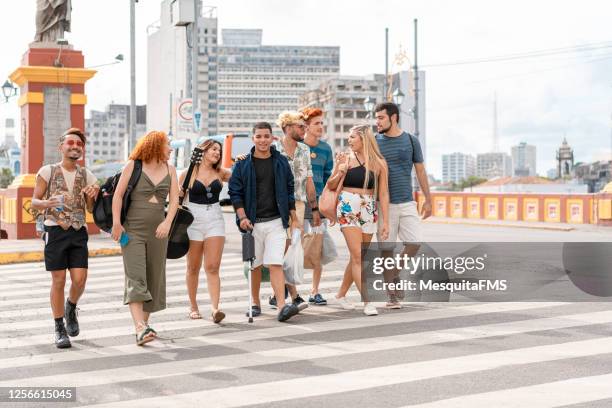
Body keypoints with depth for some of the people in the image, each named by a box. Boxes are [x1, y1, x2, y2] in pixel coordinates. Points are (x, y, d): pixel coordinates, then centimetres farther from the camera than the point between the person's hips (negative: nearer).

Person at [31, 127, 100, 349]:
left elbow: (91, 208, 13)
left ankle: (71, 308, 26)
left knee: (79, 279, -7)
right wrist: (45, 203, -20)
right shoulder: (47, 171, 2)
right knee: (58, 280, -3)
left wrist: (91, 196, -9)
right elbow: (34, 201, 3)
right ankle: (60, 329, 10)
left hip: (78, 232, 3)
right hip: (55, 230, -2)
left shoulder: (87, 176, 10)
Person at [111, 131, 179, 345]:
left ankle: (144, 322, 20)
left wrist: (167, 223, -12)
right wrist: (116, 223, -10)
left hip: (157, 231, 5)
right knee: (135, 279, -14)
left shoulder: (169, 170, 10)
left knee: (154, 279, 7)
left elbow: (174, 199, 3)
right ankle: (140, 329, -24)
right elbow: (118, 194, -3)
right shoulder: (133, 166, -2)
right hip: (132, 230, -5)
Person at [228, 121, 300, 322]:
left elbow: (289, 191, 13)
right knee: (255, 266, 9)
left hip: (276, 221, 0)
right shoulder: (243, 164, 1)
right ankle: (255, 304, 24)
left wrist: (294, 218, 10)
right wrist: (242, 217, -11)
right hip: (252, 222, 0)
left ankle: (282, 306, -19)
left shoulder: (281, 162, 7)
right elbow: (235, 192, 1)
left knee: (275, 264, -11)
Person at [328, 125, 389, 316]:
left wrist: (385, 221, -1)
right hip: (348, 209, -2)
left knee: (357, 257, 9)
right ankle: (367, 301, -11)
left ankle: (341, 294, 27)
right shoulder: (346, 159, 3)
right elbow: (331, 185, 11)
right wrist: (340, 173, -10)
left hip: (369, 211, 2)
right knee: (358, 256, -10)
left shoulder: (379, 163, 3)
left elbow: (383, 194, 3)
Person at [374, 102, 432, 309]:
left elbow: (420, 171, 11)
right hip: (384, 204, -2)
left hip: (407, 203, 2)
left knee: (414, 243, -7)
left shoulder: (411, 141, 5)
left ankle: (394, 275, 17)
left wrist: (428, 200, 9)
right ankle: (392, 295, 7)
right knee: (387, 249, -2)